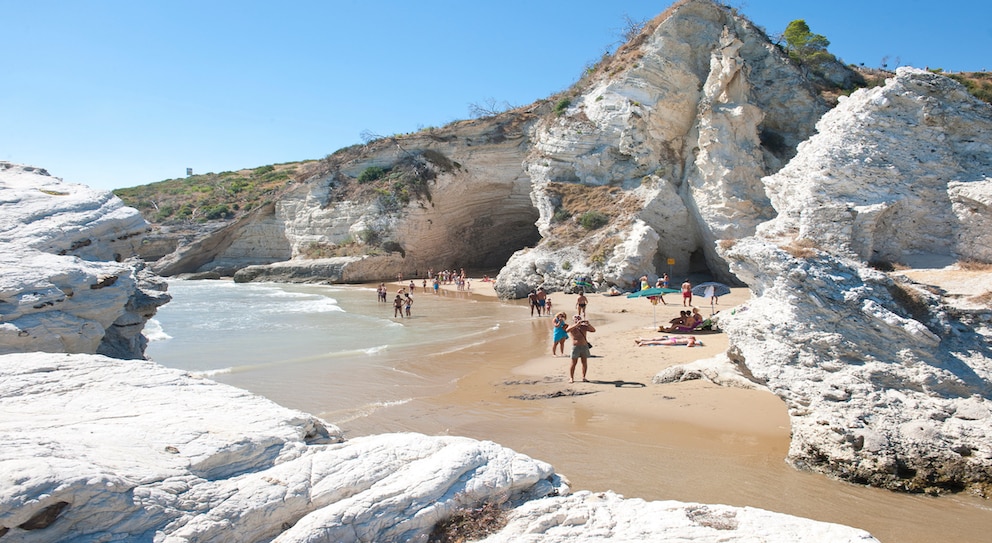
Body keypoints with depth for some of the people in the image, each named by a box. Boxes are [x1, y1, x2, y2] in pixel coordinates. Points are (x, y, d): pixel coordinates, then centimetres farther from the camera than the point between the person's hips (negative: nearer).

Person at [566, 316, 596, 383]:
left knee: (585, 363, 4)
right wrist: (576, 324, -31)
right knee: (574, 363, -3)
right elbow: (567, 330, -24)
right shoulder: (572, 327, -1)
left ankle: (583, 377, 13)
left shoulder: (584, 327, 8)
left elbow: (593, 330, -1)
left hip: (584, 346, 3)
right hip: (576, 347, -3)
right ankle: (571, 378, 2)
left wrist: (588, 324, -17)